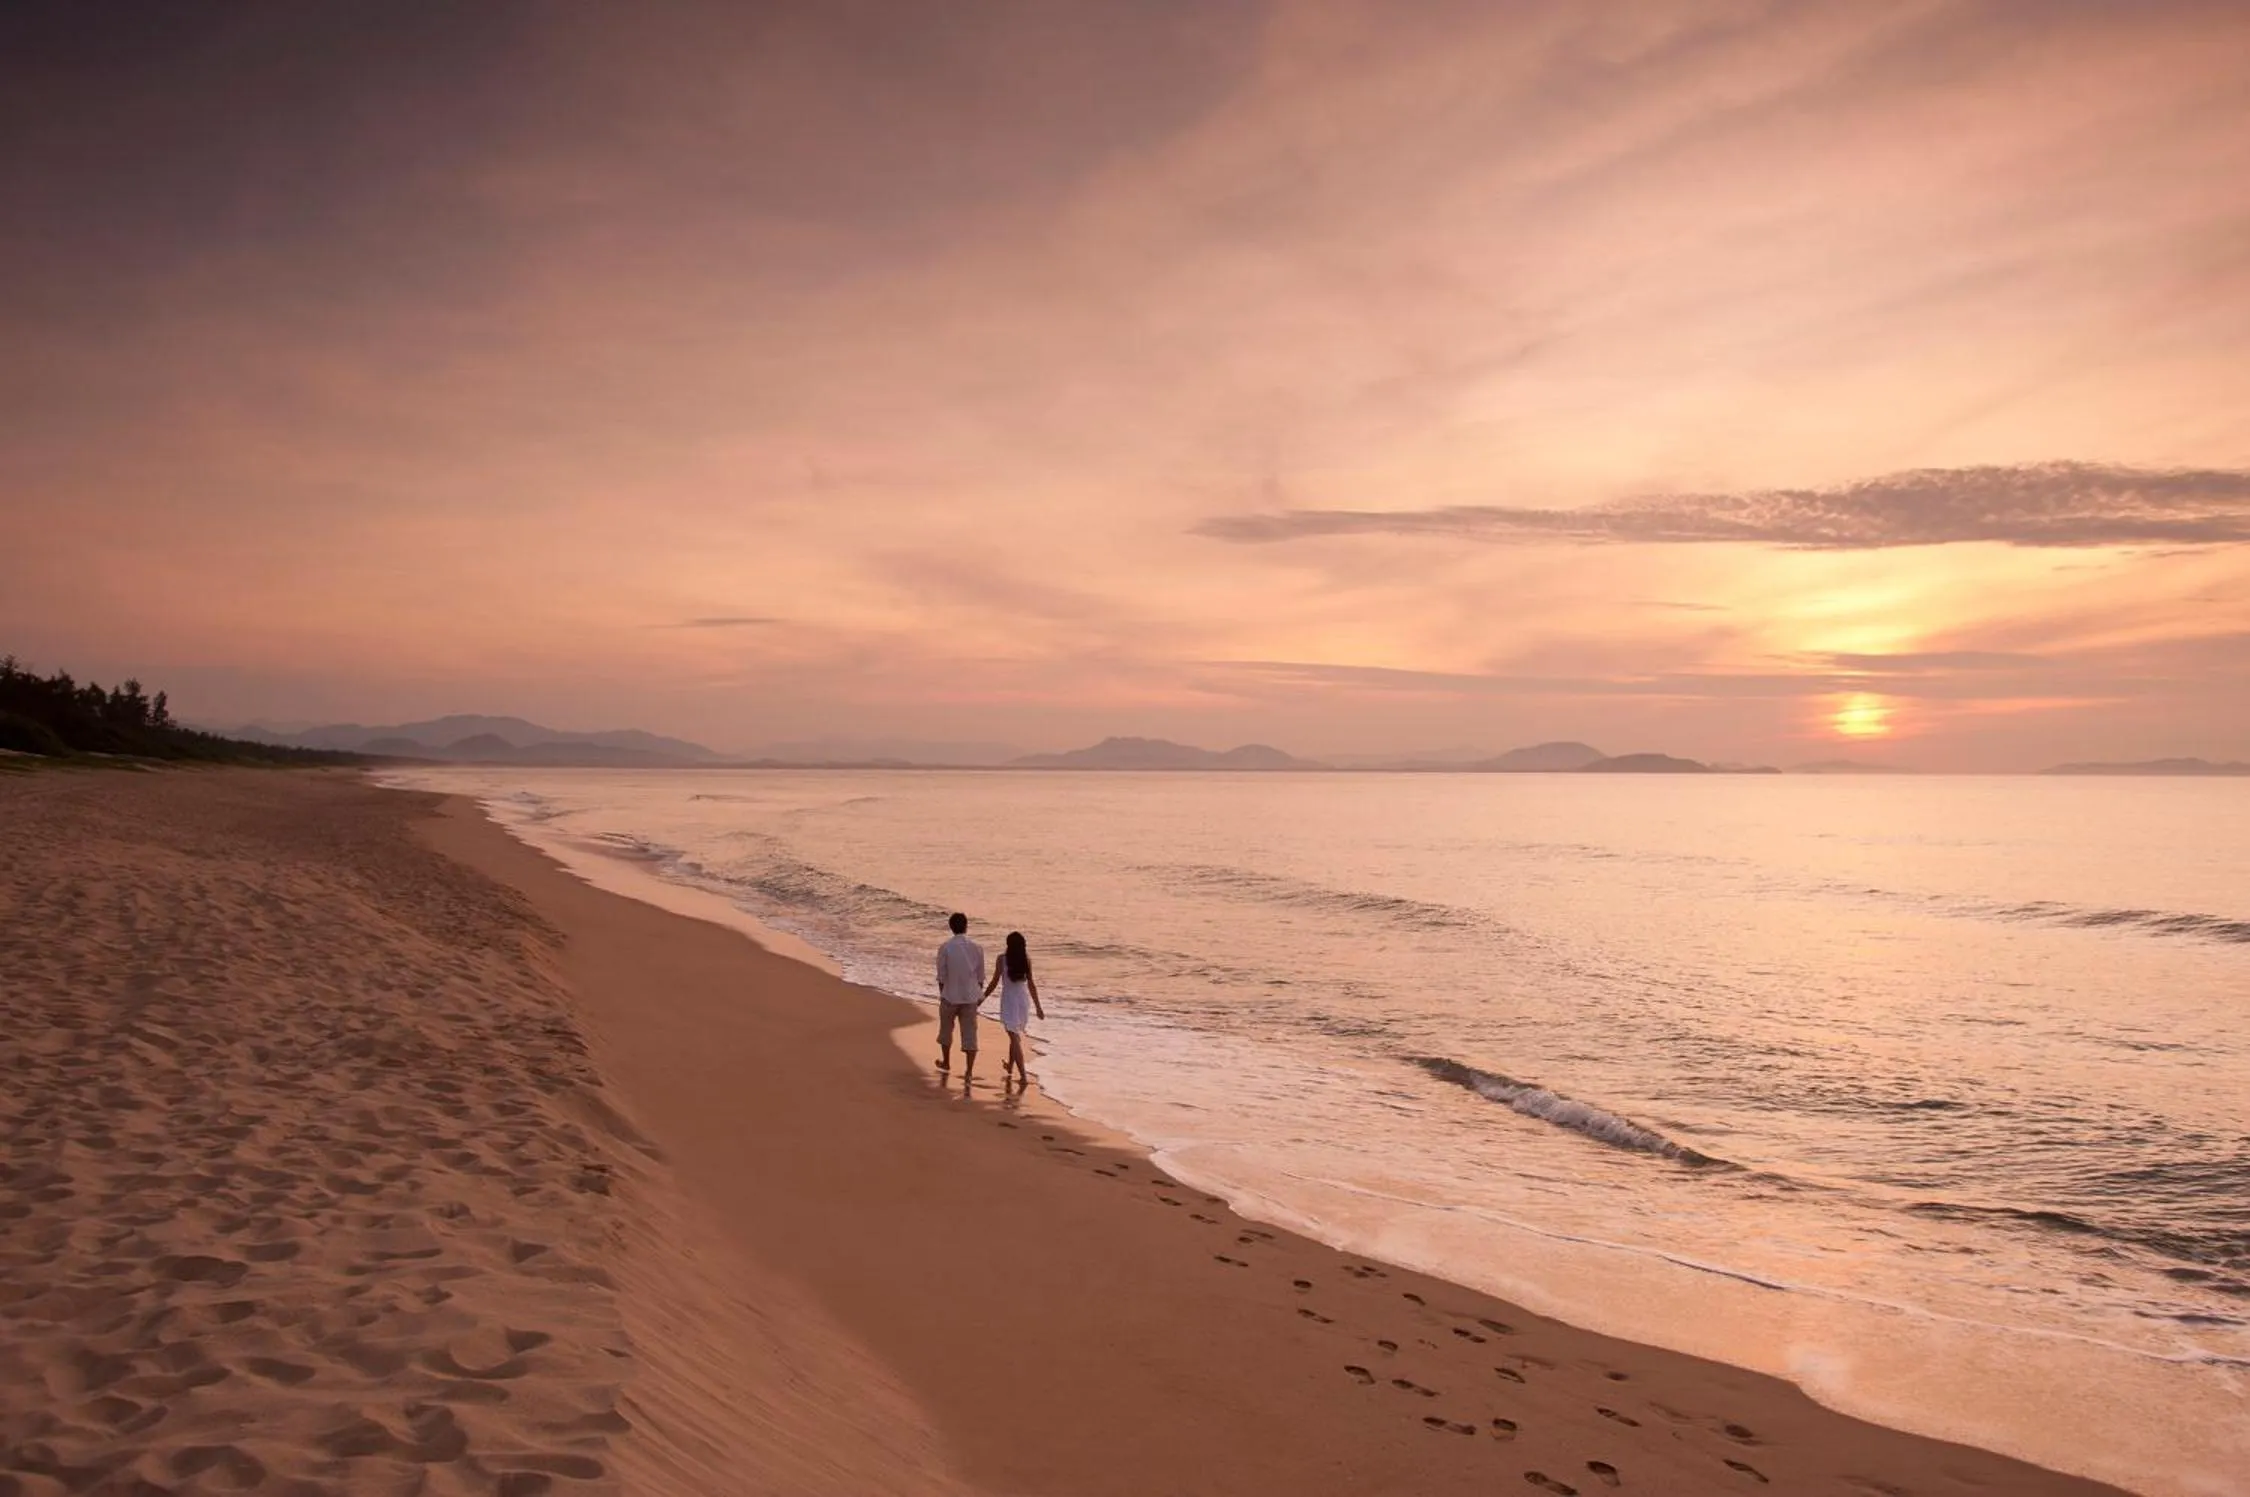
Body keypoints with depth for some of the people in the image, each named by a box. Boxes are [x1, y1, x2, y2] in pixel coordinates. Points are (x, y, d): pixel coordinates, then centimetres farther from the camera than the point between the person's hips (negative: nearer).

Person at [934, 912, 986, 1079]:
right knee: (970, 1033, 4)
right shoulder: (977, 948, -3)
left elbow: (941, 976, -6)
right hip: (970, 997, 1)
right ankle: (969, 1070, 0)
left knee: (946, 1030, 20)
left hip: (950, 996, -1)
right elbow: (980, 976, 2)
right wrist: (979, 995, 15)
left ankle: (946, 1062, 36)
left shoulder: (945, 948, -10)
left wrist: (942, 995, 8)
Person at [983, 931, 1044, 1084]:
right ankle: (1010, 1066, 43)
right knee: (1015, 1035, 24)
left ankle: (1023, 1076, -10)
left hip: (1009, 1000, -4)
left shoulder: (1002, 959, -12)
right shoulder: (1026, 959, -2)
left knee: (1015, 1038, -3)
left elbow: (994, 983, -9)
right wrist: (1038, 1007, 8)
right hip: (1024, 1000, 4)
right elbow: (1031, 984, 1)